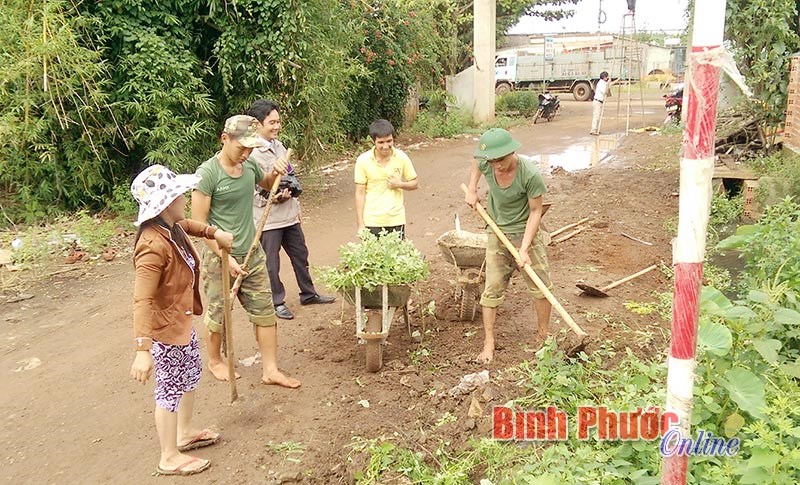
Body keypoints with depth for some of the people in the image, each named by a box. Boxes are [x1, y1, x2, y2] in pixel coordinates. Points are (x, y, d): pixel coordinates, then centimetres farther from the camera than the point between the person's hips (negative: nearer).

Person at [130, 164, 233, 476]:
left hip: (181, 320, 10)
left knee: (191, 372, 25)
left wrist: (214, 233, 34)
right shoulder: (154, 245, -32)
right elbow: (142, 301, -35)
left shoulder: (172, 228, -3)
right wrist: (142, 349, -39)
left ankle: (184, 433, 45)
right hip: (165, 328, -10)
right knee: (171, 389, 5)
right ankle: (170, 458, 24)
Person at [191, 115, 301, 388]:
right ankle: (215, 361, 37)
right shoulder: (207, 173, -17)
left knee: (265, 313, 7)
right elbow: (199, 223, -16)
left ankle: (271, 371, 17)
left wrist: (277, 172, 2)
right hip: (221, 258, -6)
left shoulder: (249, 165, 1)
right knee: (218, 315, 12)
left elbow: (267, 184, 25)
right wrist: (226, 257, -19)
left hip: (253, 254, 6)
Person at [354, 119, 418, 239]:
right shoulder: (363, 160, -8)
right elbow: (360, 193, -4)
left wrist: (400, 184, -14)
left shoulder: (401, 158, -5)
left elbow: (415, 183, 8)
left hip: (396, 220, 1)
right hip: (372, 221, -1)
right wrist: (360, 224, -6)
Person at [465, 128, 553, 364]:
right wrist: (472, 190, 1)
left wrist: (524, 249, -23)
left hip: (525, 232, -3)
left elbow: (535, 212, -19)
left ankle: (544, 336, 26)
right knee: (492, 290, 3)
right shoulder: (486, 164, -16)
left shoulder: (530, 174, -29)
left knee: (541, 287, 6)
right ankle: (489, 344, 13)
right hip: (497, 233, 3)